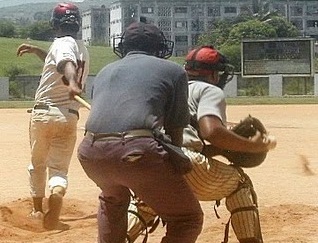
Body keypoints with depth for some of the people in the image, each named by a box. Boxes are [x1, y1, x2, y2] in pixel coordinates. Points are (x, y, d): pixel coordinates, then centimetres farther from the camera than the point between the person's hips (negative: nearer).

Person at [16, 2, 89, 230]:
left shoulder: (62, 43, -8)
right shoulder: (82, 48, 16)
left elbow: (66, 63, -31)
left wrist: (71, 82, -50)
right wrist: (36, 50, 31)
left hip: (44, 112, -5)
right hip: (70, 116, 5)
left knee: (37, 164, 18)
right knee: (59, 168, 6)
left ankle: (37, 209, 29)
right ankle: (57, 193, -27)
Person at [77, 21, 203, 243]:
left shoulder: (105, 71, 30)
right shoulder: (173, 70, 17)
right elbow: (175, 131, 15)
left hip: (90, 153, 6)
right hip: (134, 151, -5)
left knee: (113, 198, 38)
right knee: (188, 219, 8)